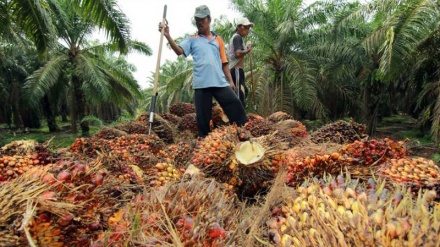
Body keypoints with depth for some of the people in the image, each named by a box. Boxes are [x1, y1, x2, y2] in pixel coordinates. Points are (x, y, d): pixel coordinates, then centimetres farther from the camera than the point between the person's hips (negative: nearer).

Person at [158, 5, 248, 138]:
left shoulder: (218, 39, 16)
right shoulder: (191, 39, 10)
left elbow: (224, 62, 15)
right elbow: (179, 51, -7)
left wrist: (230, 80, 10)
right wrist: (168, 36, -21)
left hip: (220, 82, 1)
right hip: (201, 84, -1)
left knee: (235, 105, -4)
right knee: (203, 116, 5)